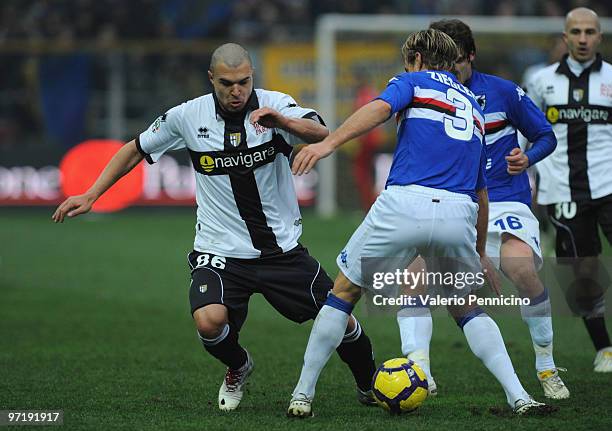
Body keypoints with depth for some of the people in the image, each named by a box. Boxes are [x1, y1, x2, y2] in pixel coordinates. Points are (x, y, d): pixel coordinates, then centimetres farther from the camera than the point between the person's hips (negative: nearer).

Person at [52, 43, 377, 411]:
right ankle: (238, 368, 10)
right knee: (209, 322, -26)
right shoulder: (187, 117, -5)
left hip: (282, 249, 0)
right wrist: (90, 196, 5)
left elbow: (320, 133, -27)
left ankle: (370, 386, 31)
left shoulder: (275, 106, -9)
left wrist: (284, 121, -47)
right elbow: (136, 150, 10)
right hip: (220, 252, 0)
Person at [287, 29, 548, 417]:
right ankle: (518, 396, 8)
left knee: (344, 291, 15)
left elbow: (380, 109, -10)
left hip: (405, 204, -4)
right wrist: (480, 254, 43)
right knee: (467, 309, 24)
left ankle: (303, 394, 13)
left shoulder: (415, 81, 15)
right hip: (459, 214, 4)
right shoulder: (473, 105, 30)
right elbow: (481, 192, 34)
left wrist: (329, 143, -23)